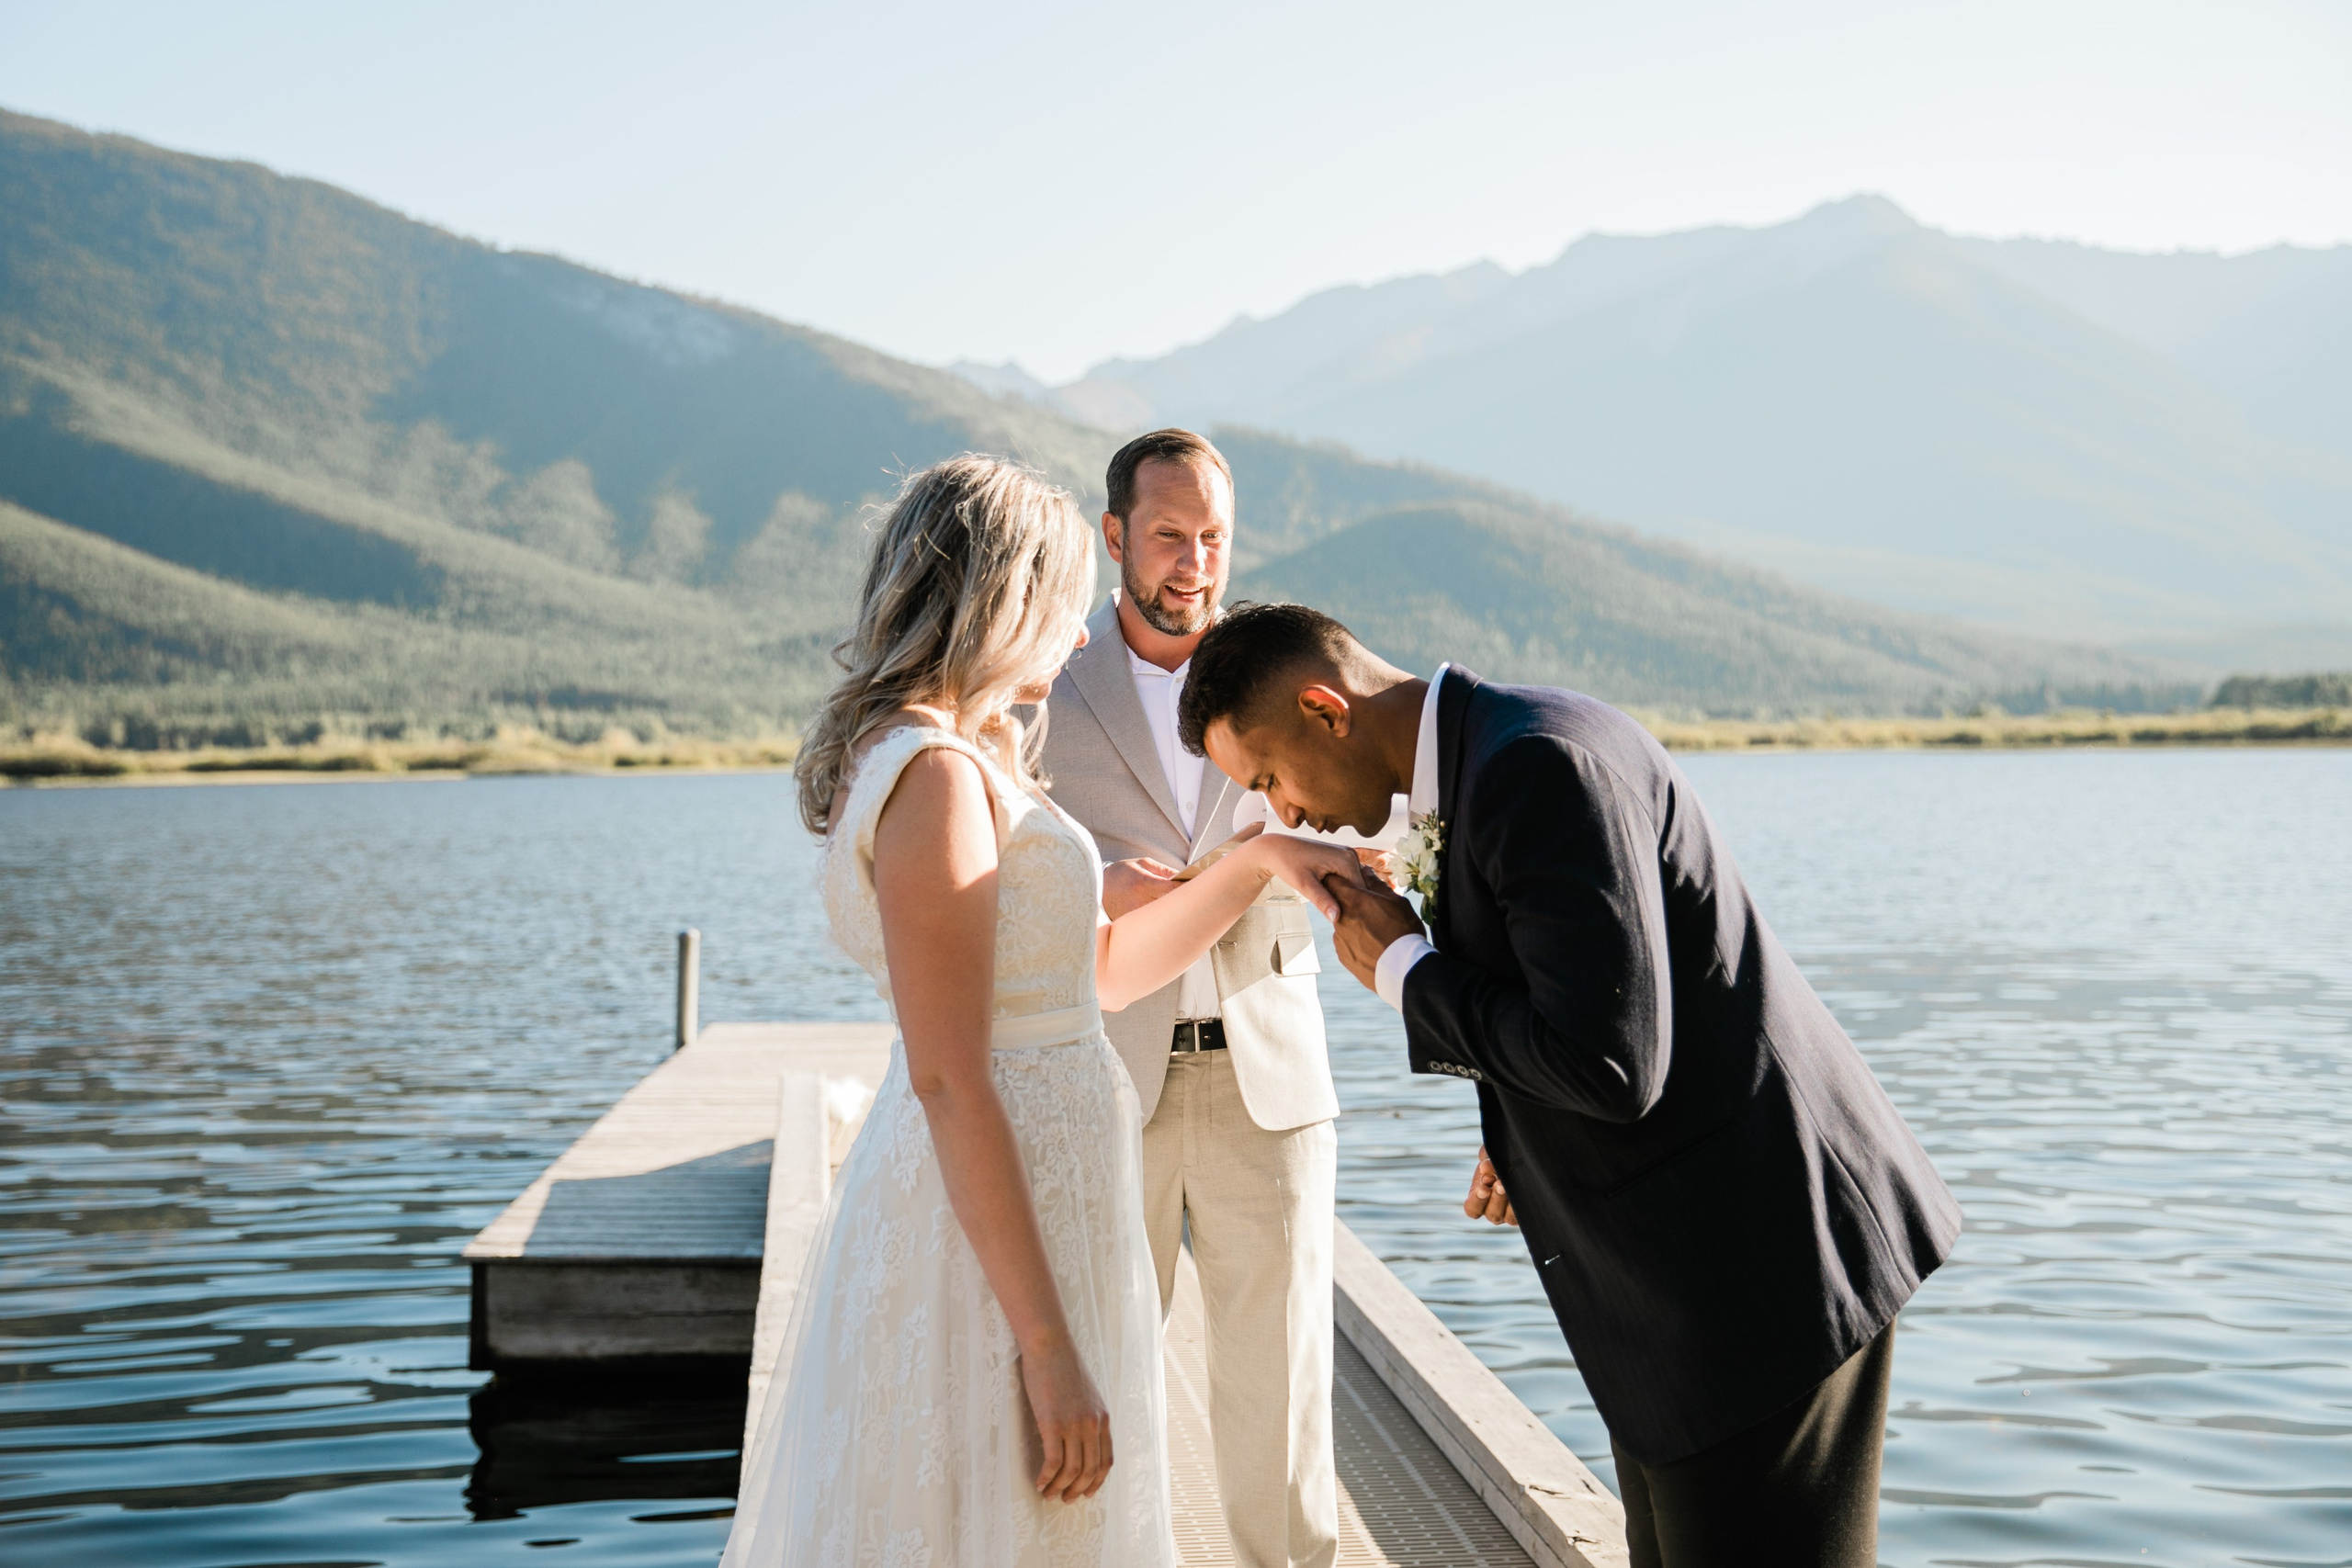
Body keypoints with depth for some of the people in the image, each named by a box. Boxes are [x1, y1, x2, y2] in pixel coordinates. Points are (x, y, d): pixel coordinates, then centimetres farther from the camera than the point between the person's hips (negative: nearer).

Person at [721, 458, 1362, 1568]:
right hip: (996, 1220, -10)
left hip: (1034, 1187, 10)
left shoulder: (977, 762, 13)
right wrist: (1048, 1345, -23)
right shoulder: (934, 775, -18)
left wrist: (1261, 862, 20)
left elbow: (1099, 967, 21)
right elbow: (948, 1081, -22)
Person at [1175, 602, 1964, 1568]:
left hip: (1756, 1255, -10)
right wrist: (1526, 1132, 11)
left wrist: (1405, 969, -14)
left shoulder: (1541, 765, -22)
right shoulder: (1485, 761, 10)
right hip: (1682, 1260, 10)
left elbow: (1609, 1065, -27)